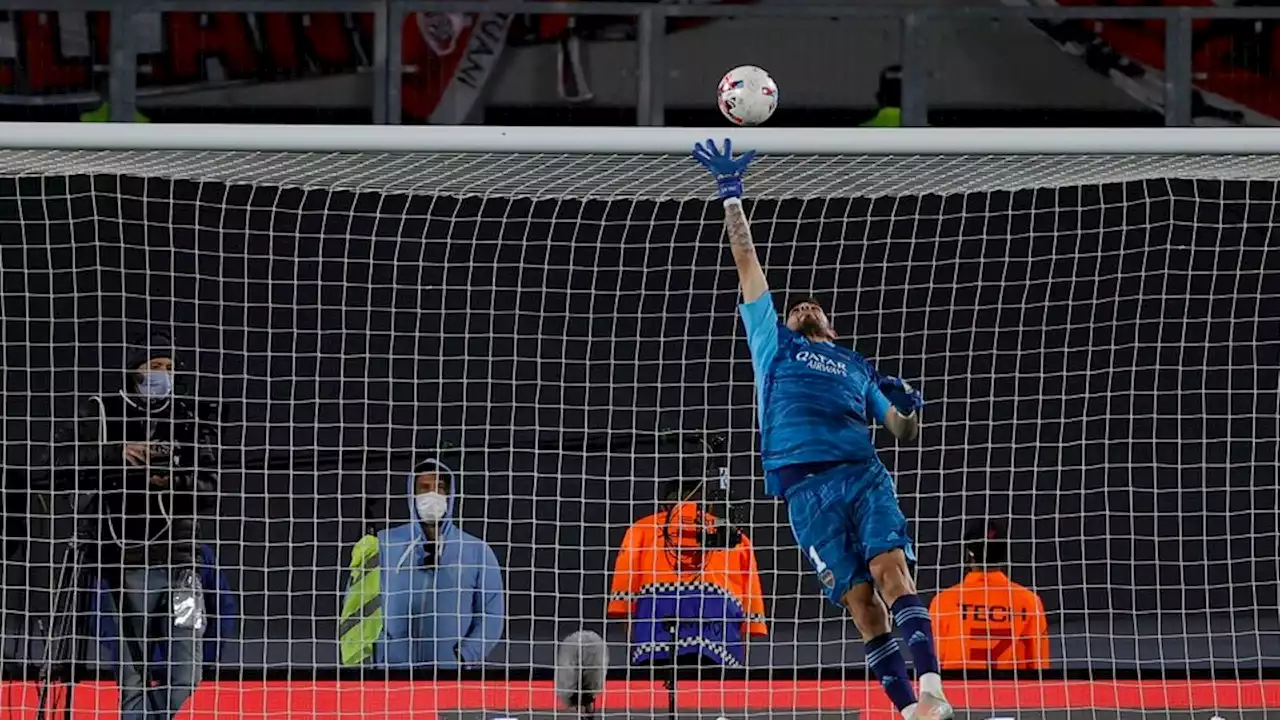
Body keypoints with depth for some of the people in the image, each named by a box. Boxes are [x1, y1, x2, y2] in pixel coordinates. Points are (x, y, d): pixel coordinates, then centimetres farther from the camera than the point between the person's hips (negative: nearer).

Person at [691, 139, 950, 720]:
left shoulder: (856, 366, 31)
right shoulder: (773, 342, 26)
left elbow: (904, 432, 30)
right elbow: (747, 262, 24)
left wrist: (910, 407, 8)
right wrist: (730, 195, 22)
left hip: (864, 471, 2)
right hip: (806, 483, -2)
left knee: (891, 567, -22)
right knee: (860, 600, -13)